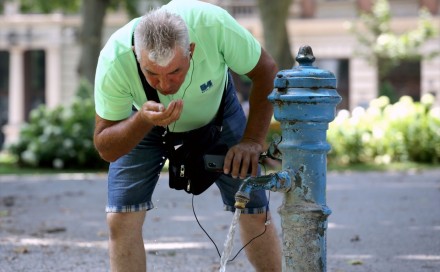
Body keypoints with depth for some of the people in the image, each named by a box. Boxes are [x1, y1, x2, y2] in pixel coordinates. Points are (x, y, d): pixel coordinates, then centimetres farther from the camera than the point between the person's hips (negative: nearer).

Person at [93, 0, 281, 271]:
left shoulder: (213, 23, -40)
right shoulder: (114, 62, -39)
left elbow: (266, 71, -21)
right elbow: (106, 149, -26)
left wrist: (253, 141, -27)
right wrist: (143, 121, -45)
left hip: (216, 108, 1)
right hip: (142, 124, 0)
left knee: (255, 211, -6)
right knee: (121, 217, -12)